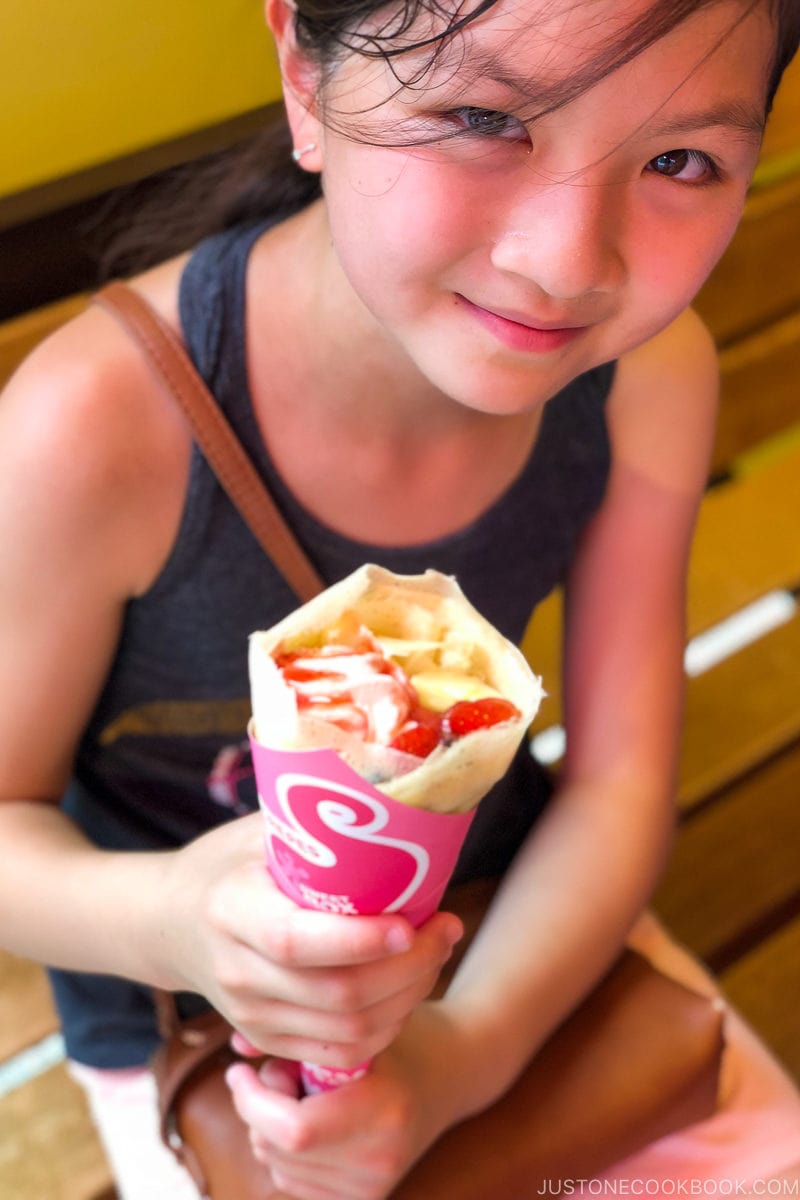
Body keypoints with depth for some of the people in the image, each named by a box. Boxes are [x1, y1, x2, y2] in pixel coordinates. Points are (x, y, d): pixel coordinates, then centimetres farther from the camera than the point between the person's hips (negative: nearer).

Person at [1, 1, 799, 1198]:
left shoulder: (655, 371, -20)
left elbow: (619, 782, -12)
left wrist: (470, 1046, -26)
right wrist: (167, 921, -38)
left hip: (514, 936, 3)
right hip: (196, 1019, -2)